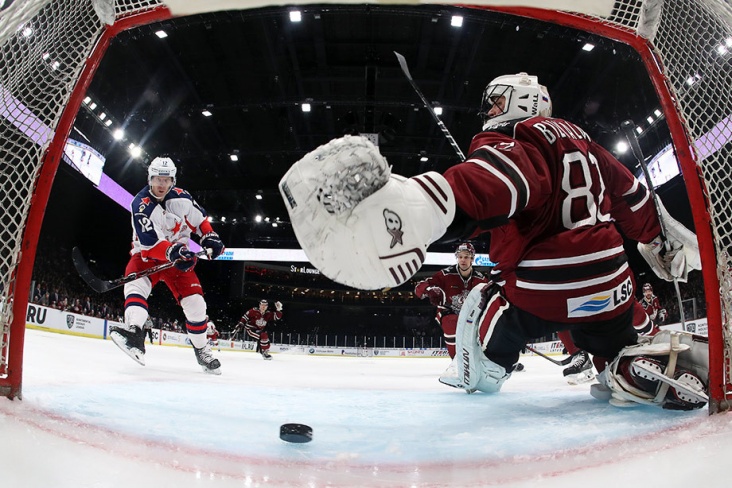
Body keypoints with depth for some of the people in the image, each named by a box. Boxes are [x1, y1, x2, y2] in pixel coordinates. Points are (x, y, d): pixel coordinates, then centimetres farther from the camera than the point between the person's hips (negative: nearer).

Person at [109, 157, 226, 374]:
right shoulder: (141, 205, -21)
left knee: (195, 302, -6)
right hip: (146, 254, -2)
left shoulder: (181, 197, -9)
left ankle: (201, 349, 9)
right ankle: (133, 332, -45)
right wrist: (171, 251, -48)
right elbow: (149, 241, -33)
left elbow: (199, 219, 8)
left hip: (178, 255, 2)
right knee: (135, 284, -32)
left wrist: (210, 237, -8)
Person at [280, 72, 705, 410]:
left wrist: (413, 210, -53)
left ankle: (476, 372, 25)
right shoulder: (579, 139, 19)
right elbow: (631, 194, 26)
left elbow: (491, 184, -33)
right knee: (617, 351, 29)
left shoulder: (511, 141, -7)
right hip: (611, 286, 7)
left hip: (545, 291, -7)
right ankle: (657, 368, 3)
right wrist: (661, 240, 43)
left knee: (484, 304, 20)